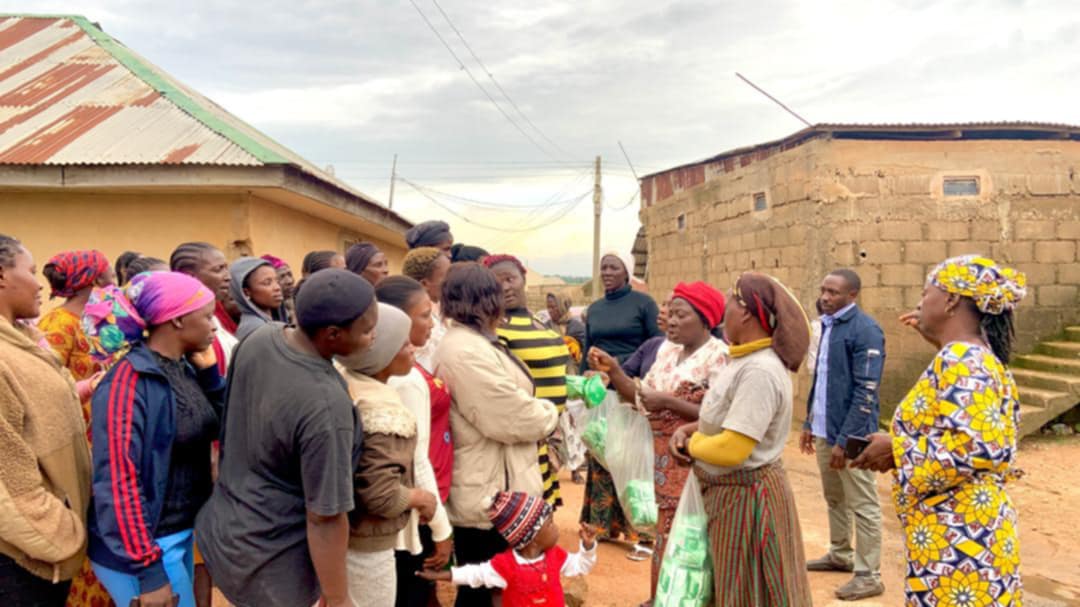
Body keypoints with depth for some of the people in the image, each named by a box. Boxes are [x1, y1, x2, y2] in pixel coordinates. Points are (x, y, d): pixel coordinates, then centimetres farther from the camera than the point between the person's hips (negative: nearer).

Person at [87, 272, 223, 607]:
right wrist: (148, 570, -23)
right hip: (142, 546, -8)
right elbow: (118, 482, -24)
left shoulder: (183, 367, 2)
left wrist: (208, 372, -3)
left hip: (180, 535, 8)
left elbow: (217, 429, 11)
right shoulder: (129, 381, -22)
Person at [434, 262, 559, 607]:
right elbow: (514, 419, -25)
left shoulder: (466, 343, 12)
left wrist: (538, 413, 2)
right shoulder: (468, 352, -24)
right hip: (489, 494, -11)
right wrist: (549, 415, -7)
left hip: (483, 488, 11)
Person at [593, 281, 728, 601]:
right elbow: (642, 397, 8)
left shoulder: (719, 357, -12)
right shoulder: (667, 351, 10)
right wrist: (614, 370, -5)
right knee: (669, 534, 15)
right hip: (665, 460, 7)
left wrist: (668, 402, -21)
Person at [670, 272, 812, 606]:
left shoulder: (758, 371, -27)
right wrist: (687, 430, 0)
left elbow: (730, 450, -30)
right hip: (731, 492, 10)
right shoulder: (746, 360, 6)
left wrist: (691, 444, -12)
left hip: (745, 497, -10)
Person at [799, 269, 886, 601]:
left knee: (862, 506, 2)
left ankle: (869, 575, 10)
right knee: (834, 499, 19)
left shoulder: (865, 330, -16)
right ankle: (840, 555, 34)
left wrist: (845, 439, -20)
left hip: (850, 434, -8)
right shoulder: (827, 326, 10)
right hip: (824, 431, 8)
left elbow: (866, 392, -19)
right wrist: (809, 423, 17)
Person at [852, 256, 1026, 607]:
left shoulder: (960, 360, -18)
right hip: (962, 533, 10)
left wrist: (897, 451, -16)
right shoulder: (975, 357, 12)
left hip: (957, 537, -10)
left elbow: (979, 446, -29)